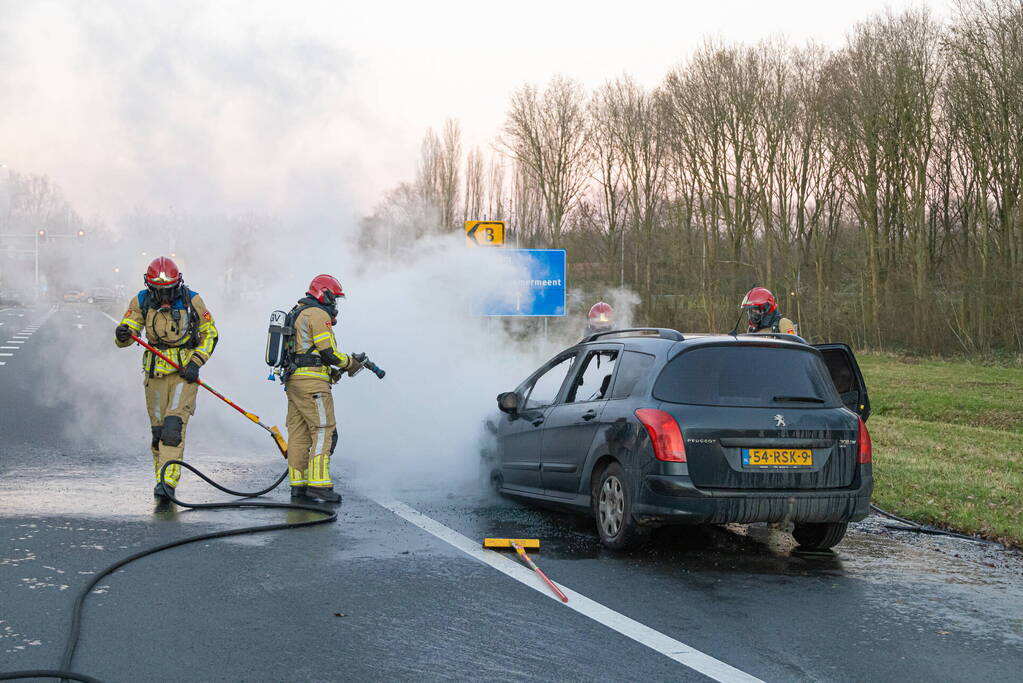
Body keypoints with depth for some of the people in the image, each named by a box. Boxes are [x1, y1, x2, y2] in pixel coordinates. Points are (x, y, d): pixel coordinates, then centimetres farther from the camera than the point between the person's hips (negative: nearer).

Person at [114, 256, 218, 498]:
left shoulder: (192, 301, -7)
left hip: (185, 372, -3)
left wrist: (196, 363, -9)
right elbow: (128, 329, -3)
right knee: (158, 429, 8)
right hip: (155, 373, 3)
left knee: (174, 425, -16)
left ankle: (169, 481, -19)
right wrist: (122, 335, -29)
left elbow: (210, 333, 3)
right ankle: (161, 477, 23)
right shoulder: (141, 302, -2)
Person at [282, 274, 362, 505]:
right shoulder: (319, 315, -8)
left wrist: (331, 372, 17)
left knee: (298, 433, 8)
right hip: (312, 382, -10)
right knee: (323, 431, -10)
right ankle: (318, 484, -15)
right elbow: (328, 352, -14)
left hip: (293, 379, 10)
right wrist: (350, 363, 3)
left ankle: (298, 485, 9)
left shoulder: (297, 314, 23)